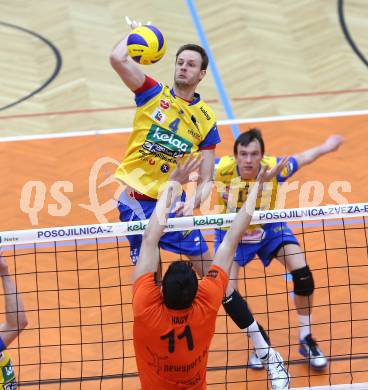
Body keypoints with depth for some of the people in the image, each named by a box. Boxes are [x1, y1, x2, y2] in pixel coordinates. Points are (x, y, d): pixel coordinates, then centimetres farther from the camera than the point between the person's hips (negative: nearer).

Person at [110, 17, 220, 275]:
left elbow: (206, 179, 0)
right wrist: (134, 32, -1)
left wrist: (193, 202, -19)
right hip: (136, 201, -1)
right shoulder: (154, 94, -1)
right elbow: (118, 59, -18)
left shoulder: (206, 120, 2)